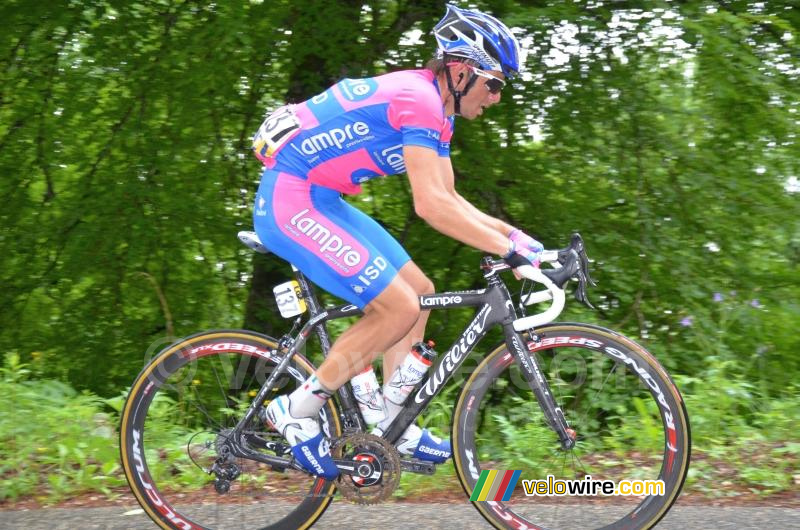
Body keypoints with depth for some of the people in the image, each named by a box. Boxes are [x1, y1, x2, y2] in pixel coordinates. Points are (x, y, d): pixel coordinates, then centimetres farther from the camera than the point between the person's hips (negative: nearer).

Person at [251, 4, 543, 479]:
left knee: (420, 291, 10)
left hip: (319, 200, 11)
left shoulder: (436, 111, 13)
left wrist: (514, 234, 8)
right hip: (291, 200, -11)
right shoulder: (418, 99, -19)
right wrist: (510, 250, -24)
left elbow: (449, 200, 18)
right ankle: (298, 411, -4)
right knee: (399, 308, -13)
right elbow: (430, 205, -26)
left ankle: (393, 426, 14)